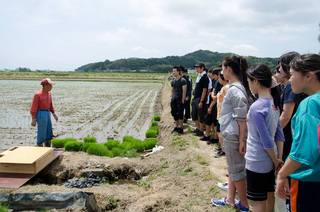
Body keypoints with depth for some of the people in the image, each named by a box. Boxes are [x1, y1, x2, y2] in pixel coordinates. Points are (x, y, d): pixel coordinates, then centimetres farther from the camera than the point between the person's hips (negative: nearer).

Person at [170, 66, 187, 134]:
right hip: (174, 100, 7)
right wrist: (172, 98, 13)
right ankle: (176, 127, 22)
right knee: (174, 113, 10)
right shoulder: (173, 81, 12)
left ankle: (181, 128, 3)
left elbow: (184, 91, -13)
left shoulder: (182, 80, -9)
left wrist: (183, 100, -17)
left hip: (180, 100, -7)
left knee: (180, 114, -4)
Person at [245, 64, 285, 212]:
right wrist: (279, 158, 9)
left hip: (257, 162, -8)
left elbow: (266, 141, -20)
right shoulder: (274, 103, 4)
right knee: (269, 197, 20)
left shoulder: (256, 107, -22)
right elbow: (279, 134, 8)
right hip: (269, 161, 8)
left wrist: (275, 160, -8)